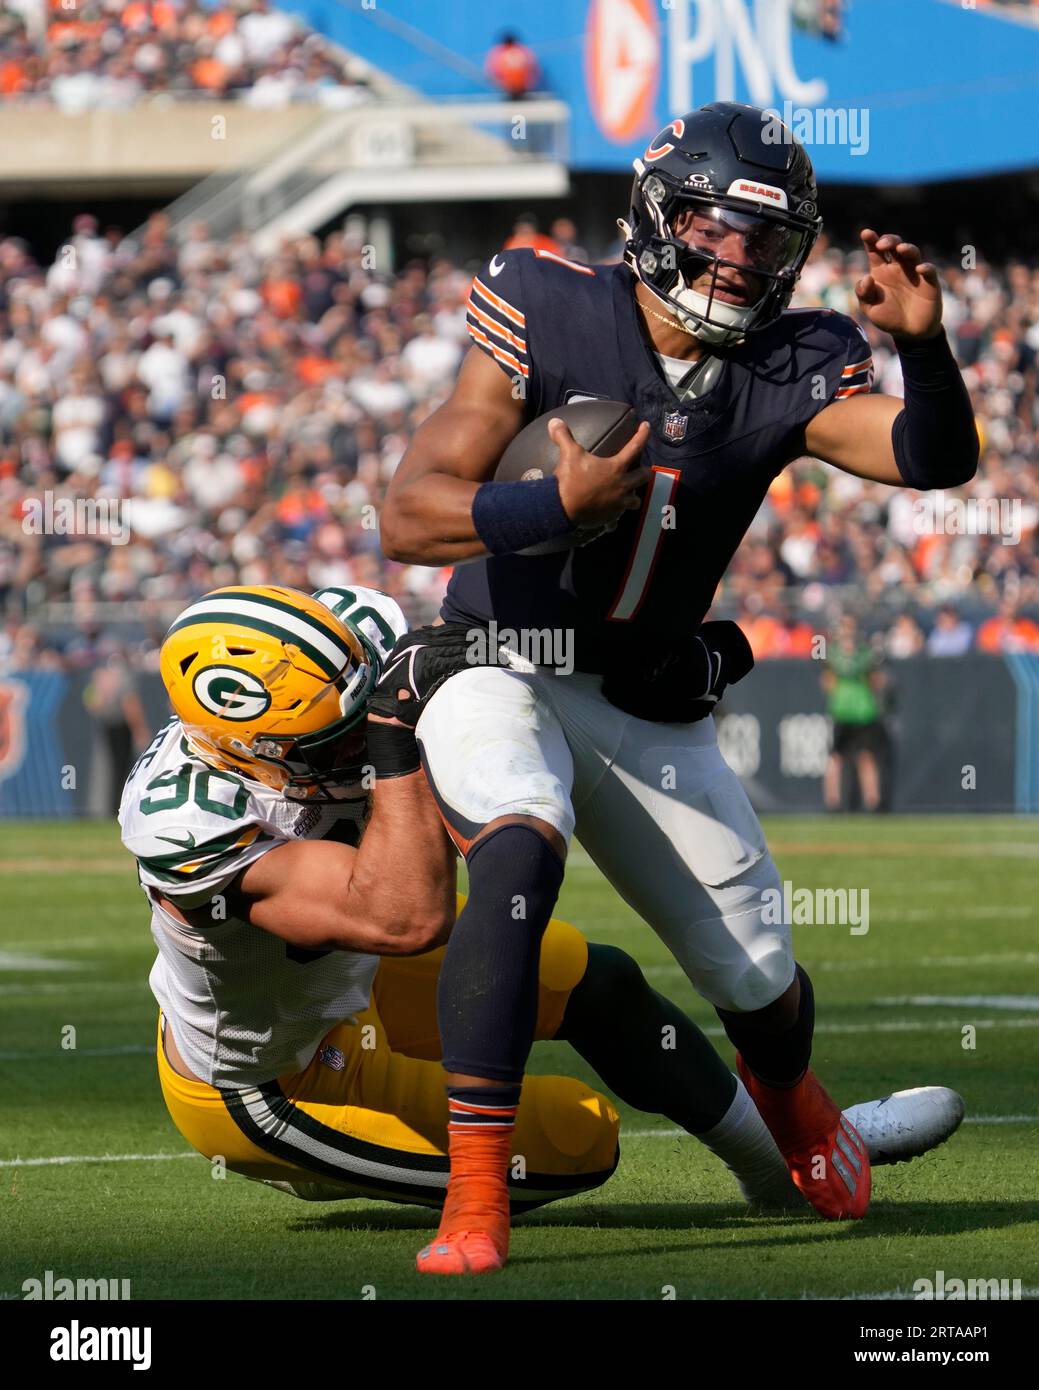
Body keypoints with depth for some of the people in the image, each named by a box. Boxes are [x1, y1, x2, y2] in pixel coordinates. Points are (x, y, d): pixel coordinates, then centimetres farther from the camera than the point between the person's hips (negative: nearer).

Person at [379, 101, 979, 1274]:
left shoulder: (784, 373, -6)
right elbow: (407, 519, -20)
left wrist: (921, 344, -39)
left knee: (761, 981, 7)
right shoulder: (551, 321, -16)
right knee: (519, 853, -35)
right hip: (500, 672, -4)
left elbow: (934, 459, -21)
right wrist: (558, 504, -35)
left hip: (654, 714, 4)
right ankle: (474, 1199, -32)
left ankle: (785, 1092, 47)